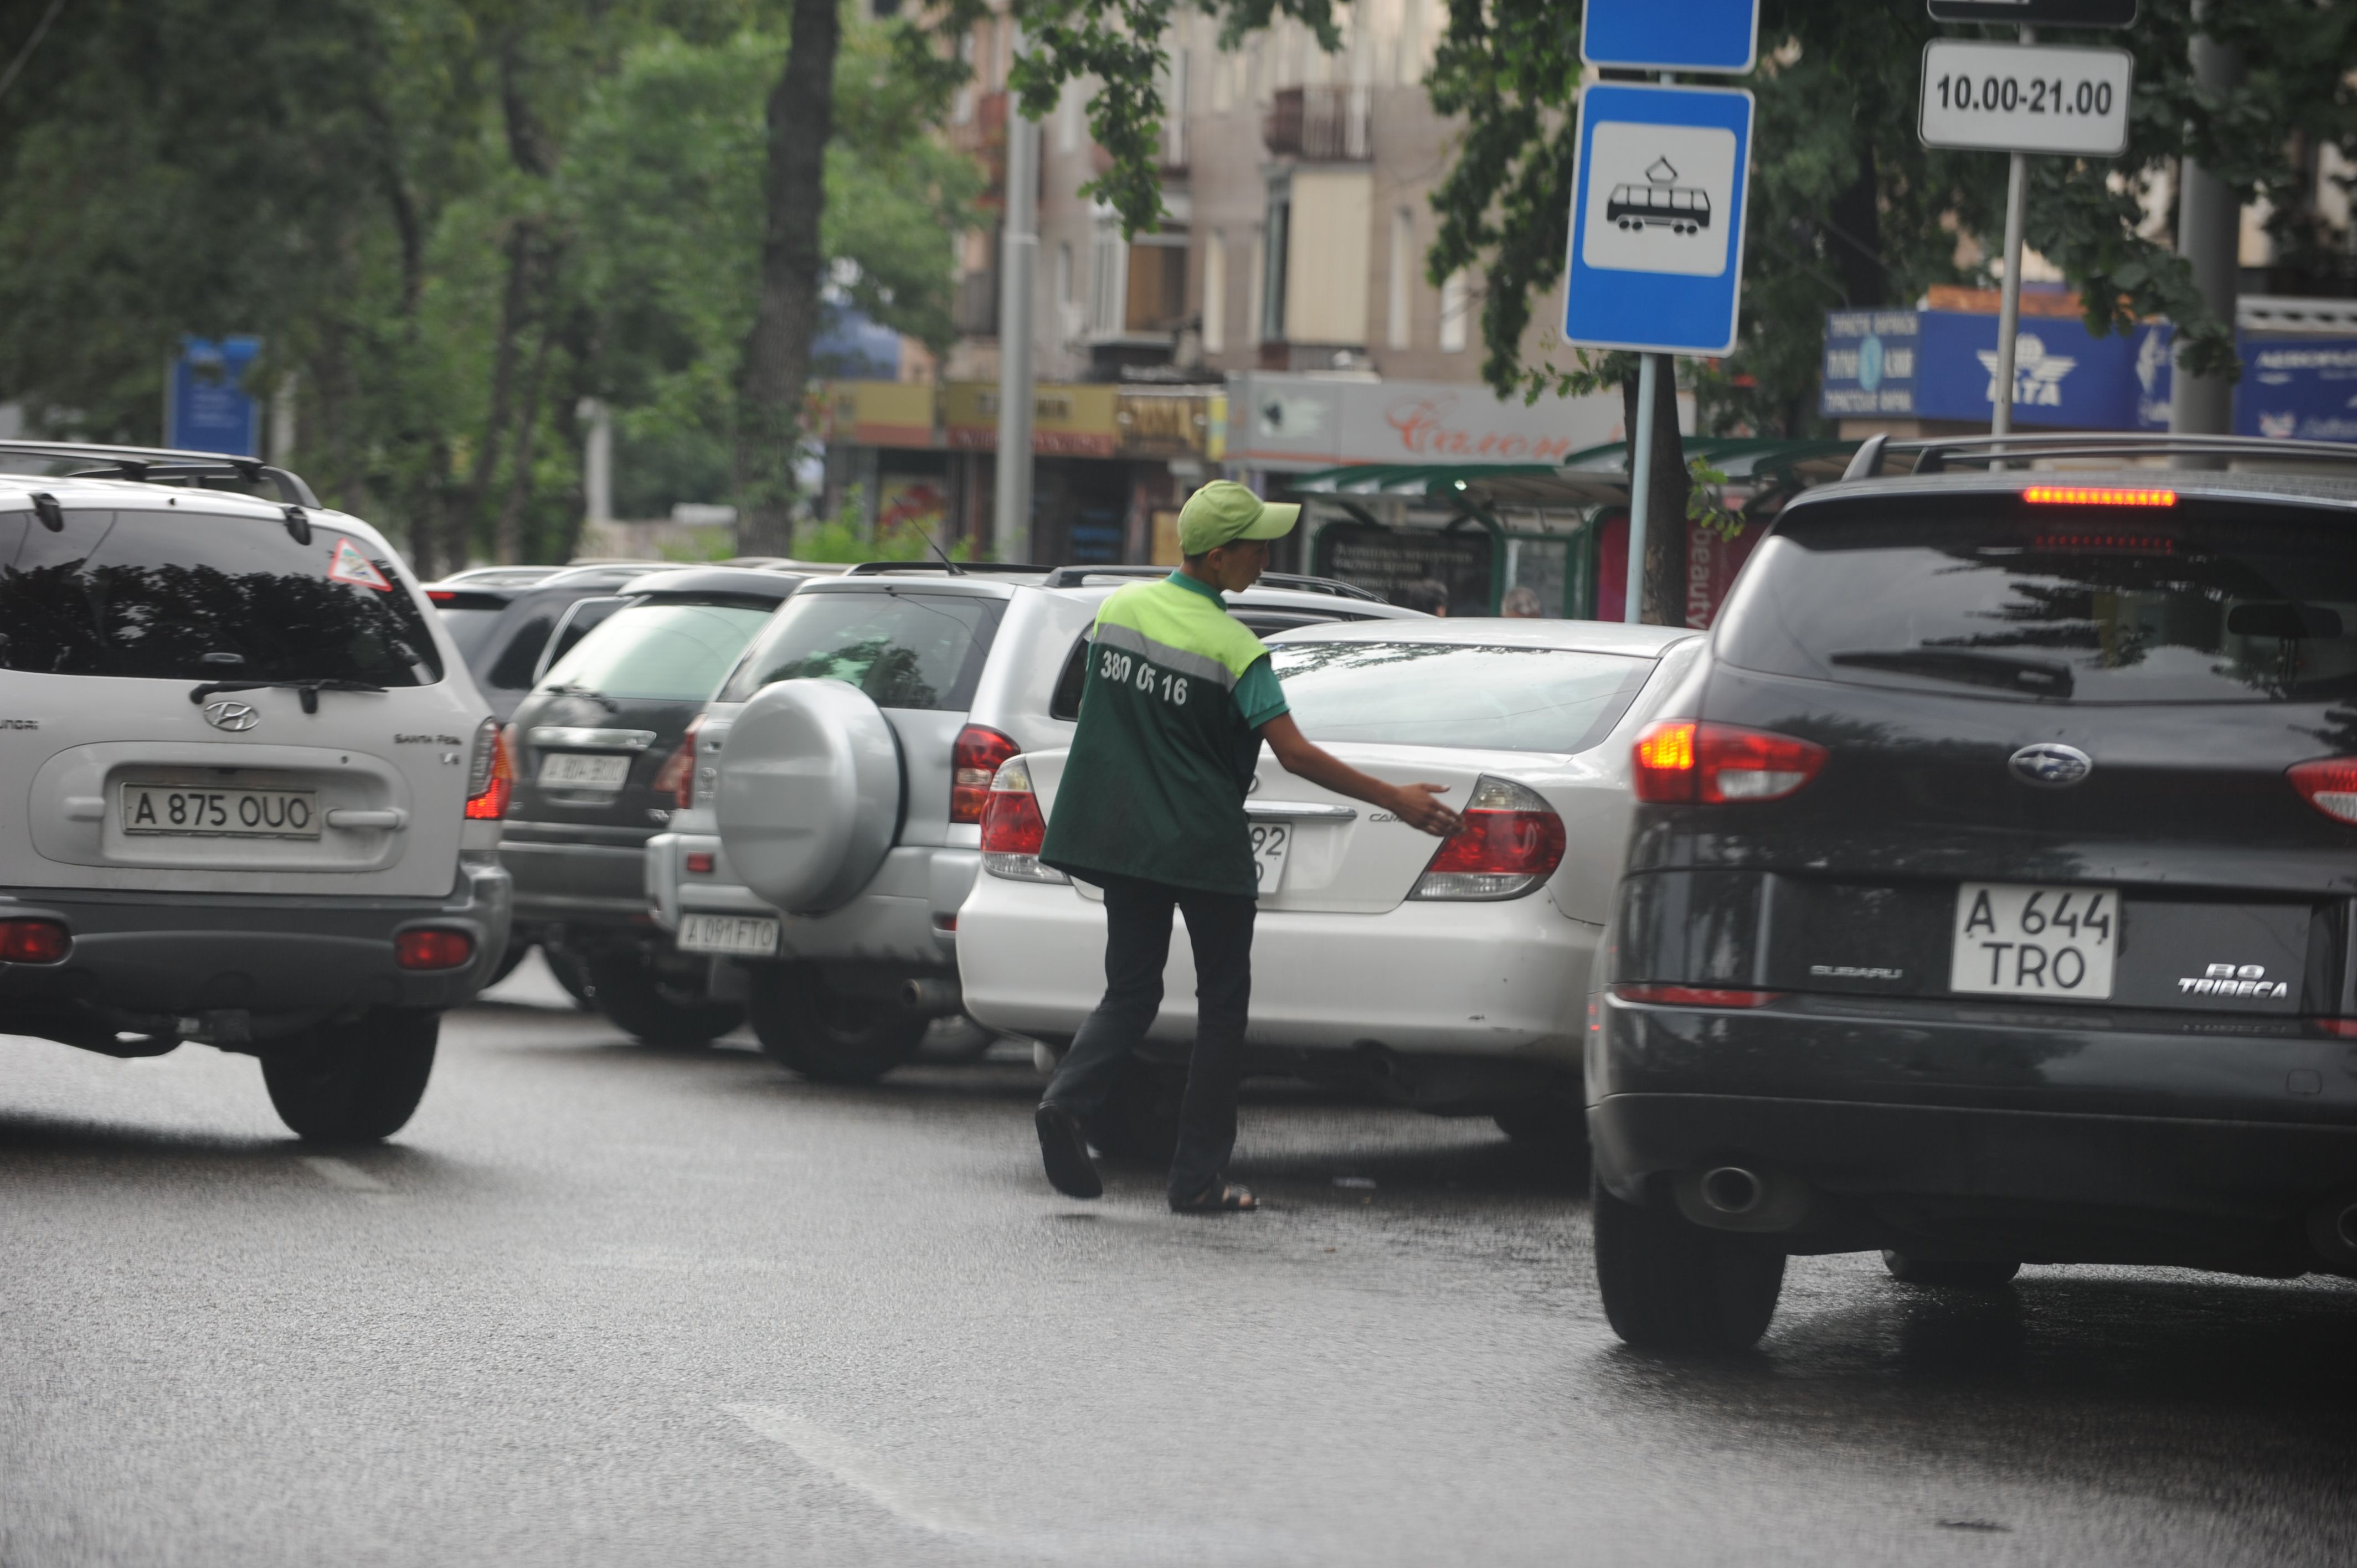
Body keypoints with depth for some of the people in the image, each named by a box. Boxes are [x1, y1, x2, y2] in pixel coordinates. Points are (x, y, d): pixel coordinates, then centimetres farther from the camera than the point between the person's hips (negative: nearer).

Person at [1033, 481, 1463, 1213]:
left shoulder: (1120, 607, 2)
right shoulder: (1231, 646, -15)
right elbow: (1294, 753, -18)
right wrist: (1395, 800, -13)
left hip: (1122, 836, 5)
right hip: (1205, 845, -5)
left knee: (1131, 994, 11)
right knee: (1222, 1002, 8)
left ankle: (1068, 1098, -18)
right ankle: (1198, 1178, 7)